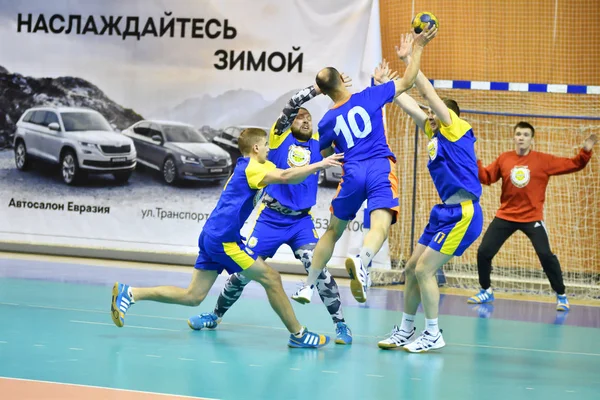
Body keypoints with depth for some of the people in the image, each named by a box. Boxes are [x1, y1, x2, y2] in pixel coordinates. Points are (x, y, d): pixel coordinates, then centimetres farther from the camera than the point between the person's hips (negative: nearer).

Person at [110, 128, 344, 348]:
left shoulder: (244, 168, 21)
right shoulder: (251, 167, -8)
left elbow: (281, 176, 36)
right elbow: (285, 177, -24)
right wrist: (318, 165, -23)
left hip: (211, 237, 10)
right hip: (224, 238, -10)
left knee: (192, 296, 7)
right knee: (271, 278, -3)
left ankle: (129, 293, 3)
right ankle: (298, 335, 0)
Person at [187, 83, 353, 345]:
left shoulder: (318, 142, 8)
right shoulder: (280, 136, 1)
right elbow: (291, 105, -13)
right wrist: (318, 88, -23)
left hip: (302, 222, 1)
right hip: (271, 218, -1)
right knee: (243, 270, 3)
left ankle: (340, 324, -10)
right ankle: (215, 316, 22)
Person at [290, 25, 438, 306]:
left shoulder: (328, 121, 9)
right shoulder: (368, 97, 5)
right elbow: (407, 81, 9)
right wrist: (418, 48, 16)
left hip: (352, 174, 2)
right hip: (381, 169, -2)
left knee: (333, 231, 19)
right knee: (380, 227, -19)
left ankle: (308, 286, 22)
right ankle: (361, 262, -51)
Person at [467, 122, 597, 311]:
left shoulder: (543, 160, -6)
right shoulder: (503, 159, 0)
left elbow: (573, 165, -4)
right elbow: (486, 177, 6)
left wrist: (585, 152, -19)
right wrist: (475, 162, -8)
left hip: (532, 218, -3)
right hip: (505, 216, 3)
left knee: (546, 255, -14)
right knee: (483, 252, 1)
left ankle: (561, 296, 3)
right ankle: (486, 291, 24)